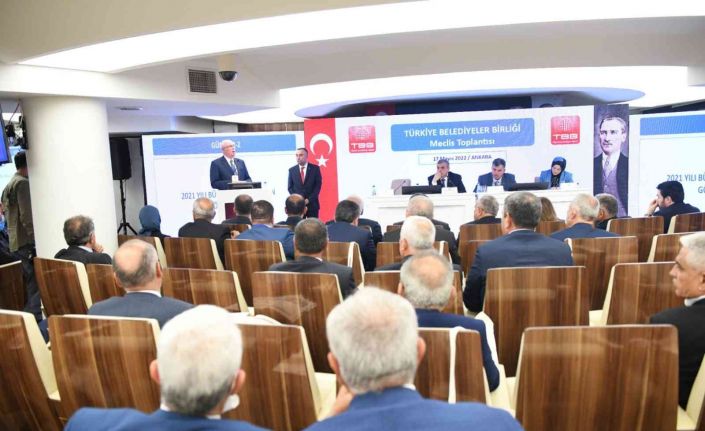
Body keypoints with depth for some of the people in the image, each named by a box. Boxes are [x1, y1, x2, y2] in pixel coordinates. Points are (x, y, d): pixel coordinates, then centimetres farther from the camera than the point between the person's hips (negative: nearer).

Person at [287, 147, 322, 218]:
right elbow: (290, 187, 8)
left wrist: (309, 199, -10)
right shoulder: (292, 170, 8)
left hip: (312, 203, -1)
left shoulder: (315, 168, 2)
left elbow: (318, 185, -2)